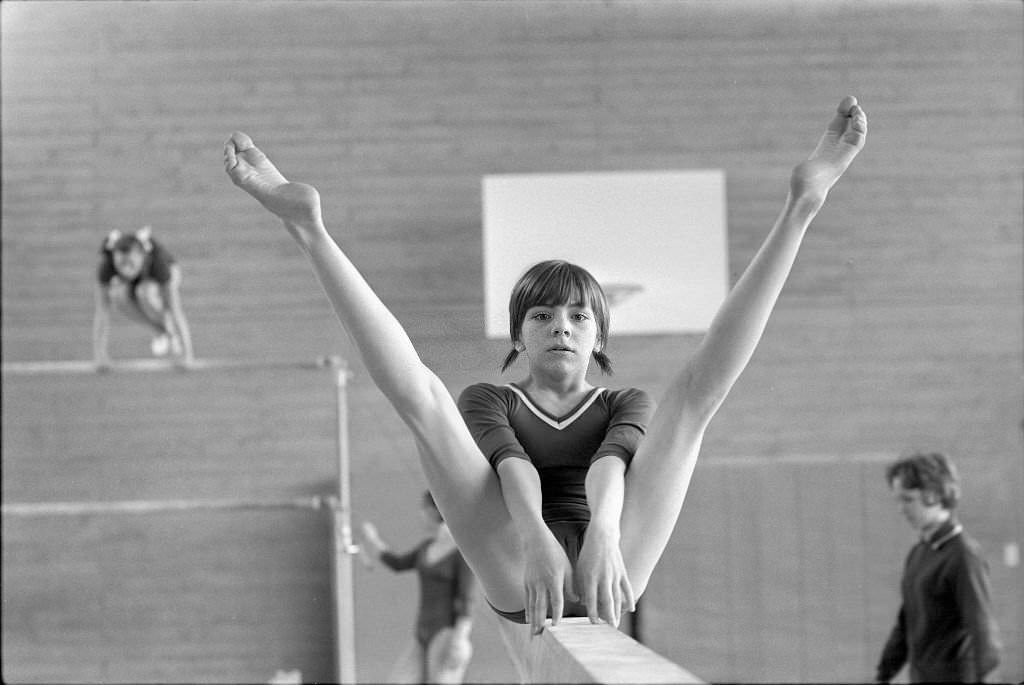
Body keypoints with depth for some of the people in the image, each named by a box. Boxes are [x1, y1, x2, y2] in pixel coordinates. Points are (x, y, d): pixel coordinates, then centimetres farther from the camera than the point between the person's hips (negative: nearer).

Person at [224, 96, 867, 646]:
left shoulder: (623, 404, 26)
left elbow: (613, 461, -1)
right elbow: (513, 465, -2)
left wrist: (603, 532, -26)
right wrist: (536, 537, -27)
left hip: (609, 562, 0)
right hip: (520, 576, 0)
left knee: (693, 389, -4)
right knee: (420, 392, -13)